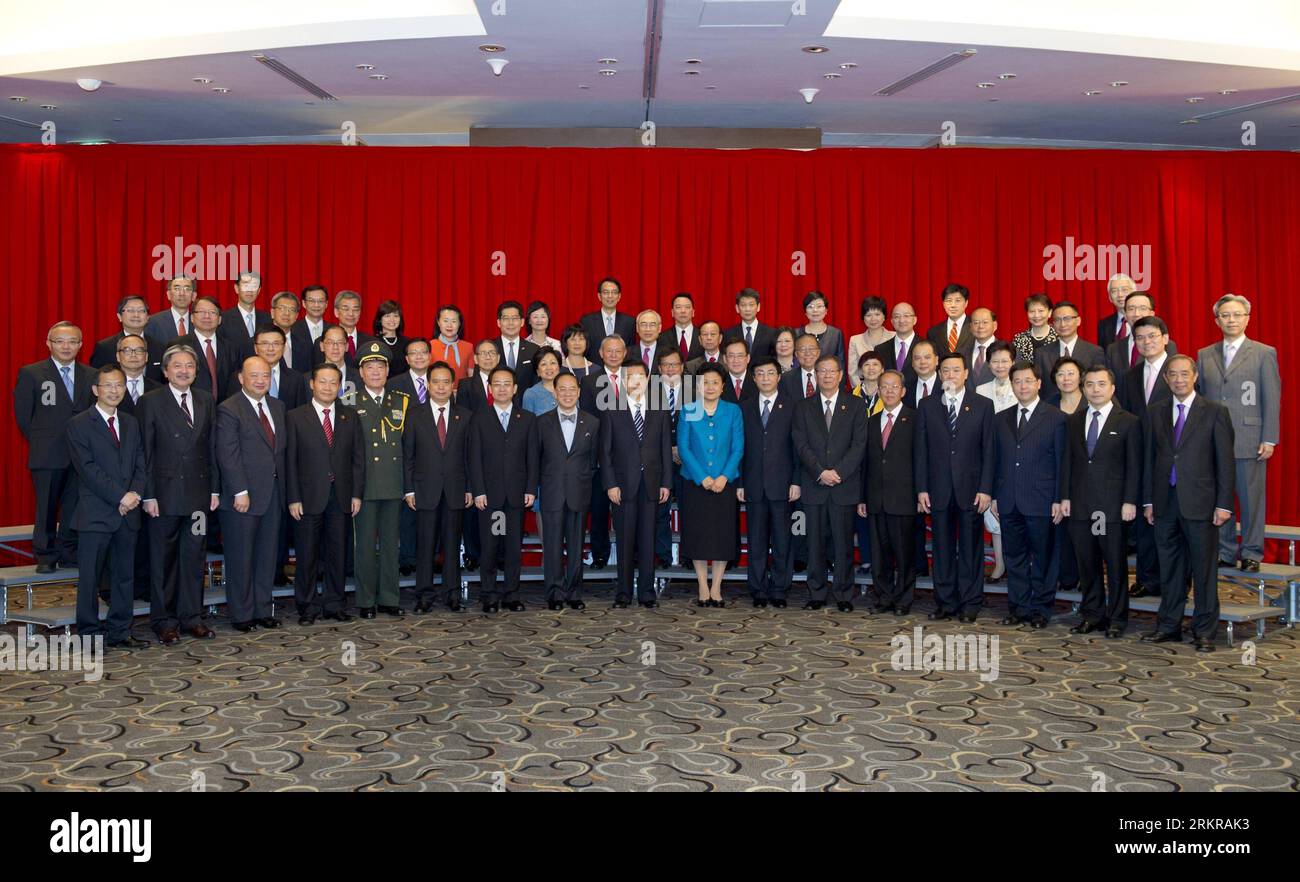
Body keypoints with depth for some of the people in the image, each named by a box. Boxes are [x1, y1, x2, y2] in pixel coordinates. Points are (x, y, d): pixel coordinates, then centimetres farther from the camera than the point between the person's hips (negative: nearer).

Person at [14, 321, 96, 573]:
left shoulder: (91, 376, 8)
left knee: (75, 506, 6)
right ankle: (45, 555, 17)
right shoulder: (31, 373, 0)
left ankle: (68, 552, 18)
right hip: (47, 456, -2)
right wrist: (40, 442, 2)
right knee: (47, 508, 6)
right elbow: (22, 415, 2)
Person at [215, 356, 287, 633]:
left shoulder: (277, 407, 12)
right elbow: (227, 455, -13)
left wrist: (283, 488, 7)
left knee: (267, 555, 12)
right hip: (242, 496, -6)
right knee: (240, 558, 3)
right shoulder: (229, 409, -8)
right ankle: (241, 614, 13)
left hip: (272, 494, 6)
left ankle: (263, 610, 22)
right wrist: (240, 492, -18)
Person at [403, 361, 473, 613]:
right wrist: (409, 490, -3)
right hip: (426, 491, -1)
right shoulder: (415, 415, 4)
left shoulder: (465, 417, 8)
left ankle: (452, 594, 14)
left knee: (452, 544, 6)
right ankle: (424, 596, 8)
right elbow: (407, 455, 3)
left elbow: (469, 455, 8)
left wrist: (470, 489, 2)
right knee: (426, 546, 1)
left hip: (456, 491, 1)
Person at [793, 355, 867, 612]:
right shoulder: (803, 407, 9)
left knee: (844, 543, 1)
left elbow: (859, 444, -2)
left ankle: (844, 595, 10)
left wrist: (839, 472, -13)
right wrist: (820, 472, -12)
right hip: (813, 485, 1)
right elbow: (801, 445, 1)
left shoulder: (855, 407, 6)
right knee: (815, 543, 5)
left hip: (845, 485, -1)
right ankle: (816, 594, 13)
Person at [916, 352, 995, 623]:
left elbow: (988, 450, 0)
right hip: (938, 489, 2)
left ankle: (970, 603, 14)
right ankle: (945, 602, 15)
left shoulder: (983, 405, 3)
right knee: (942, 549, 7)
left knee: (971, 549, 4)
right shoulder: (927, 406, 7)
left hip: (971, 489, -1)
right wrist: (921, 488, 0)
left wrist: (985, 489, -7)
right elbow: (921, 450, 6)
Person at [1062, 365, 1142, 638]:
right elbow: (1067, 461, 11)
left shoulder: (1129, 422, 0)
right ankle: (1092, 615, 20)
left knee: (1116, 564, 3)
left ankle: (1116, 618, 13)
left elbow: (1134, 466, -3)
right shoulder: (1074, 421, 11)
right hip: (1080, 504, 4)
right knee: (1086, 563, 9)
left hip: (1113, 505, -4)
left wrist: (1130, 501, -9)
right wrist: (1065, 497, 5)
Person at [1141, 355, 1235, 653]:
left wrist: (1224, 504, -7)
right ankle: (1169, 626, 20)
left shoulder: (1215, 412, 0)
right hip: (1165, 503, 3)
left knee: (1204, 571, 2)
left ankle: (1204, 632, 11)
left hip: (1200, 503, -3)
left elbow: (1225, 462, -2)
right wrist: (1148, 501, 7)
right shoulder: (1155, 414, 10)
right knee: (1170, 569, 11)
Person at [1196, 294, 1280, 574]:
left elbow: (1272, 400, -1)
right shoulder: (1204, 355, 11)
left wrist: (1269, 439, -6)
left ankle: (1252, 554, 13)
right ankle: (1225, 552, 17)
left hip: (1249, 440, -3)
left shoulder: (1264, 353, 2)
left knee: (1251, 498, 2)